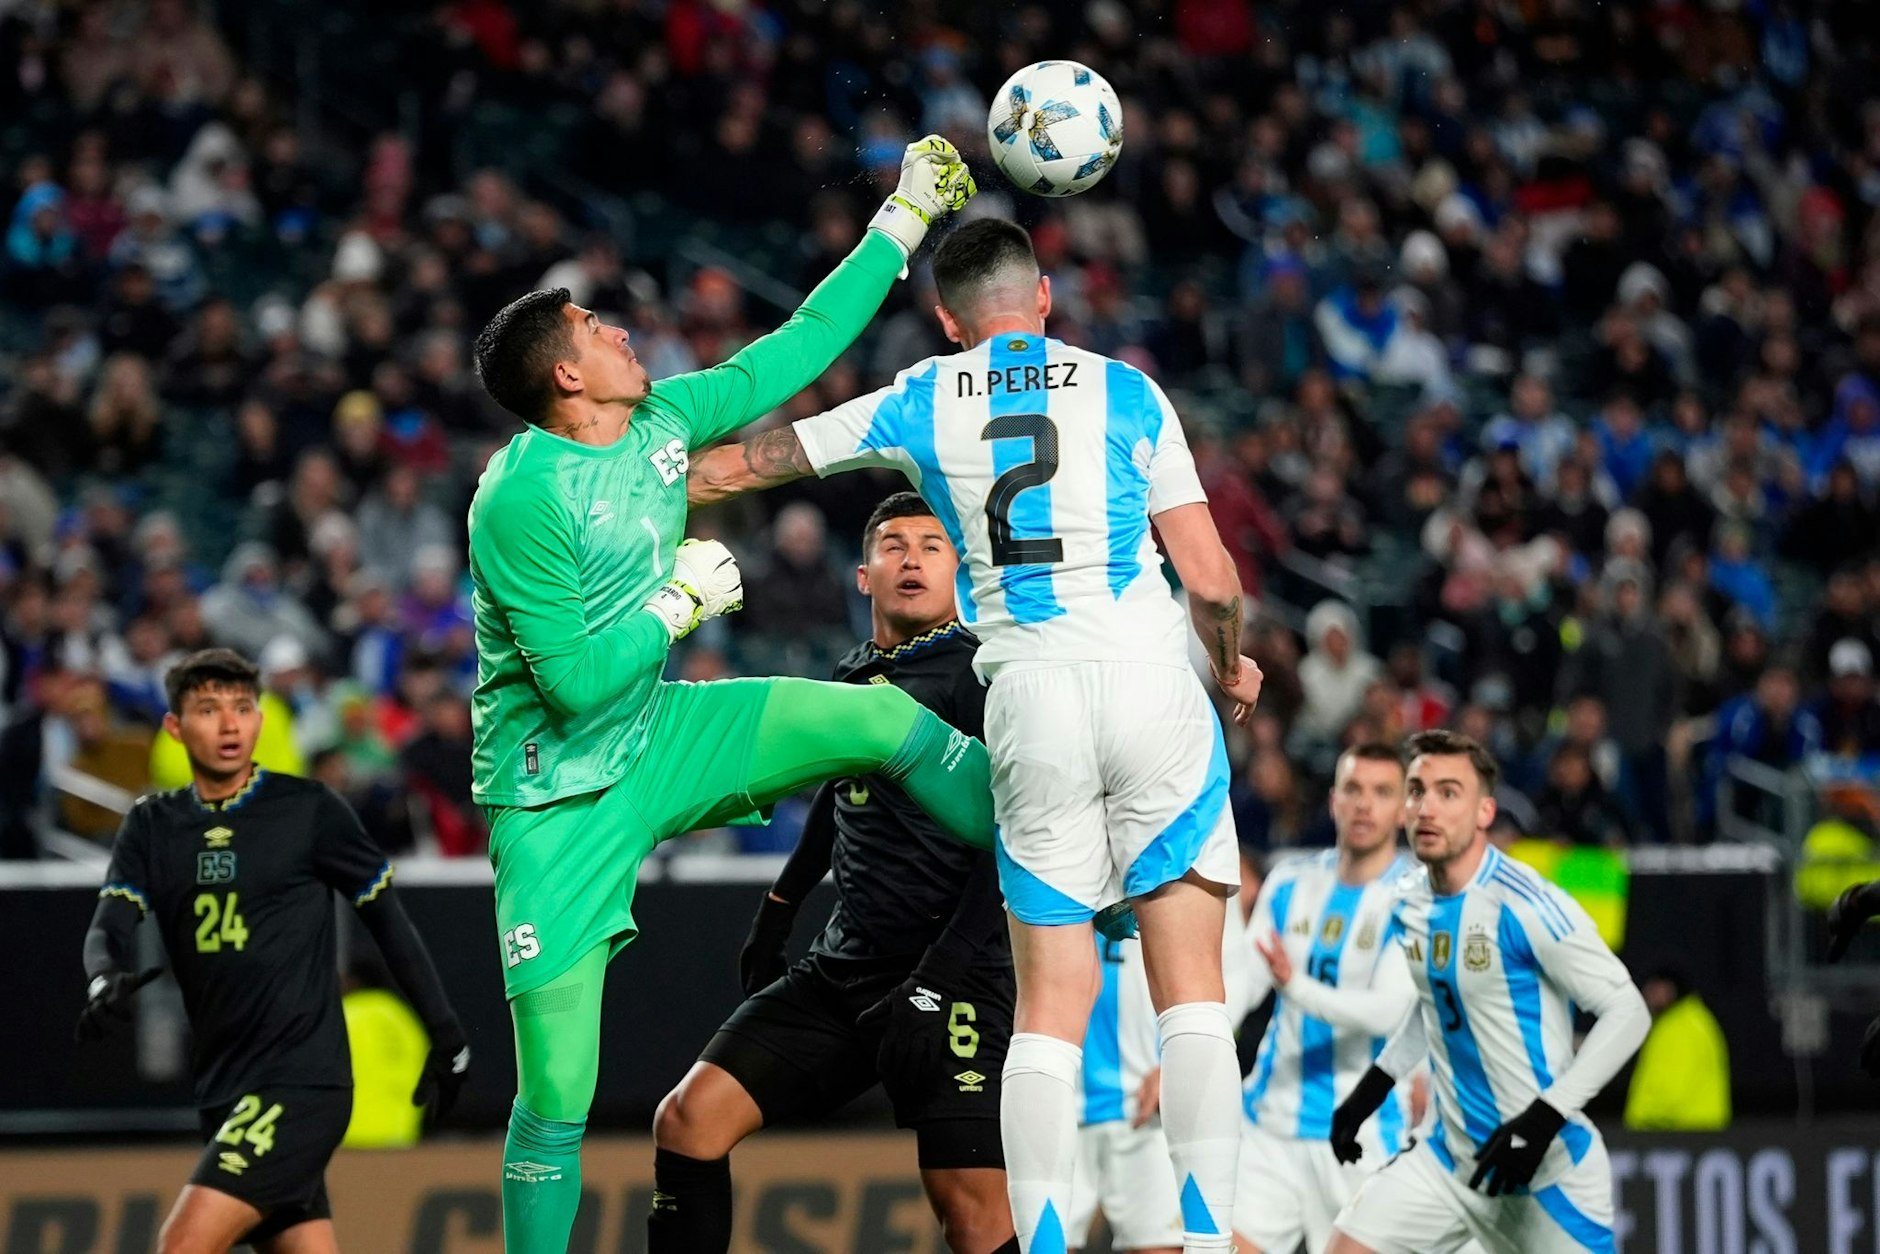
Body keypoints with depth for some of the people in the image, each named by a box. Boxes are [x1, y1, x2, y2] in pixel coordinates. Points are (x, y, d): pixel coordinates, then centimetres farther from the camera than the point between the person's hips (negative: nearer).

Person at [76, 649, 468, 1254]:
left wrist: (445, 1032, 6)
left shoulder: (307, 809, -4)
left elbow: (385, 914, 4)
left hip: (302, 1083, -5)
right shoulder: (153, 824, 9)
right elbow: (109, 927, -2)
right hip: (224, 1090, 5)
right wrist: (106, 981, -25)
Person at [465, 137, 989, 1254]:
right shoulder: (521, 501, -23)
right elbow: (576, 680, -25)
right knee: (559, 1096, -9)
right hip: (561, 798, -7)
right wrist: (682, 601, -14)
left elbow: (799, 352, 9)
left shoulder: (664, 420, -2)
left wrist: (904, 221, 9)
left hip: (657, 737, 7)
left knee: (889, 719, -2)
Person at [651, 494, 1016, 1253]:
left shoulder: (980, 676, -7)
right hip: (841, 968, 7)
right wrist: (780, 905, 41)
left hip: (955, 982, -7)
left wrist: (937, 983, -21)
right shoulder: (854, 675, 16)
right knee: (689, 1120, -3)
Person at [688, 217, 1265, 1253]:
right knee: (1190, 990, 2)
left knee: (1049, 1007, 5)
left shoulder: (919, 406, 11)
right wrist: (1232, 668, 26)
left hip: (1030, 703, 1)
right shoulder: (1124, 392, 8)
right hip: (1152, 688, -1)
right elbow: (1210, 578, 6)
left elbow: (735, 468, 18)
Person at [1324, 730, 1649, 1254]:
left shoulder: (1525, 907, -20)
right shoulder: (1410, 902, 4)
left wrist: (1543, 1119, -24)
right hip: (1450, 1157, 7)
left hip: (1546, 1167, -7)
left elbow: (1627, 1012, -19)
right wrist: (1372, 1088, 19)